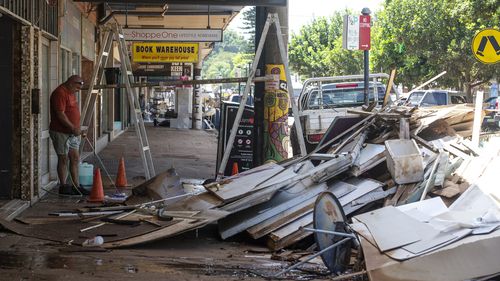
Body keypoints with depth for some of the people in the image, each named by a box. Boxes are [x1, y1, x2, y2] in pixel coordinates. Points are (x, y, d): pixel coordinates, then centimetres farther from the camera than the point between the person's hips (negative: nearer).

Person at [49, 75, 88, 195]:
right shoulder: (60, 93, -18)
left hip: (72, 132, 9)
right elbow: (60, 114, -24)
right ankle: (63, 187, 7)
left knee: (75, 158, 8)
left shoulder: (71, 93, 13)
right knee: (63, 159, -1)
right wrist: (73, 128, -24)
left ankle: (76, 186, 13)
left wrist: (77, 129, 17)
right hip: (61, 132, -9)